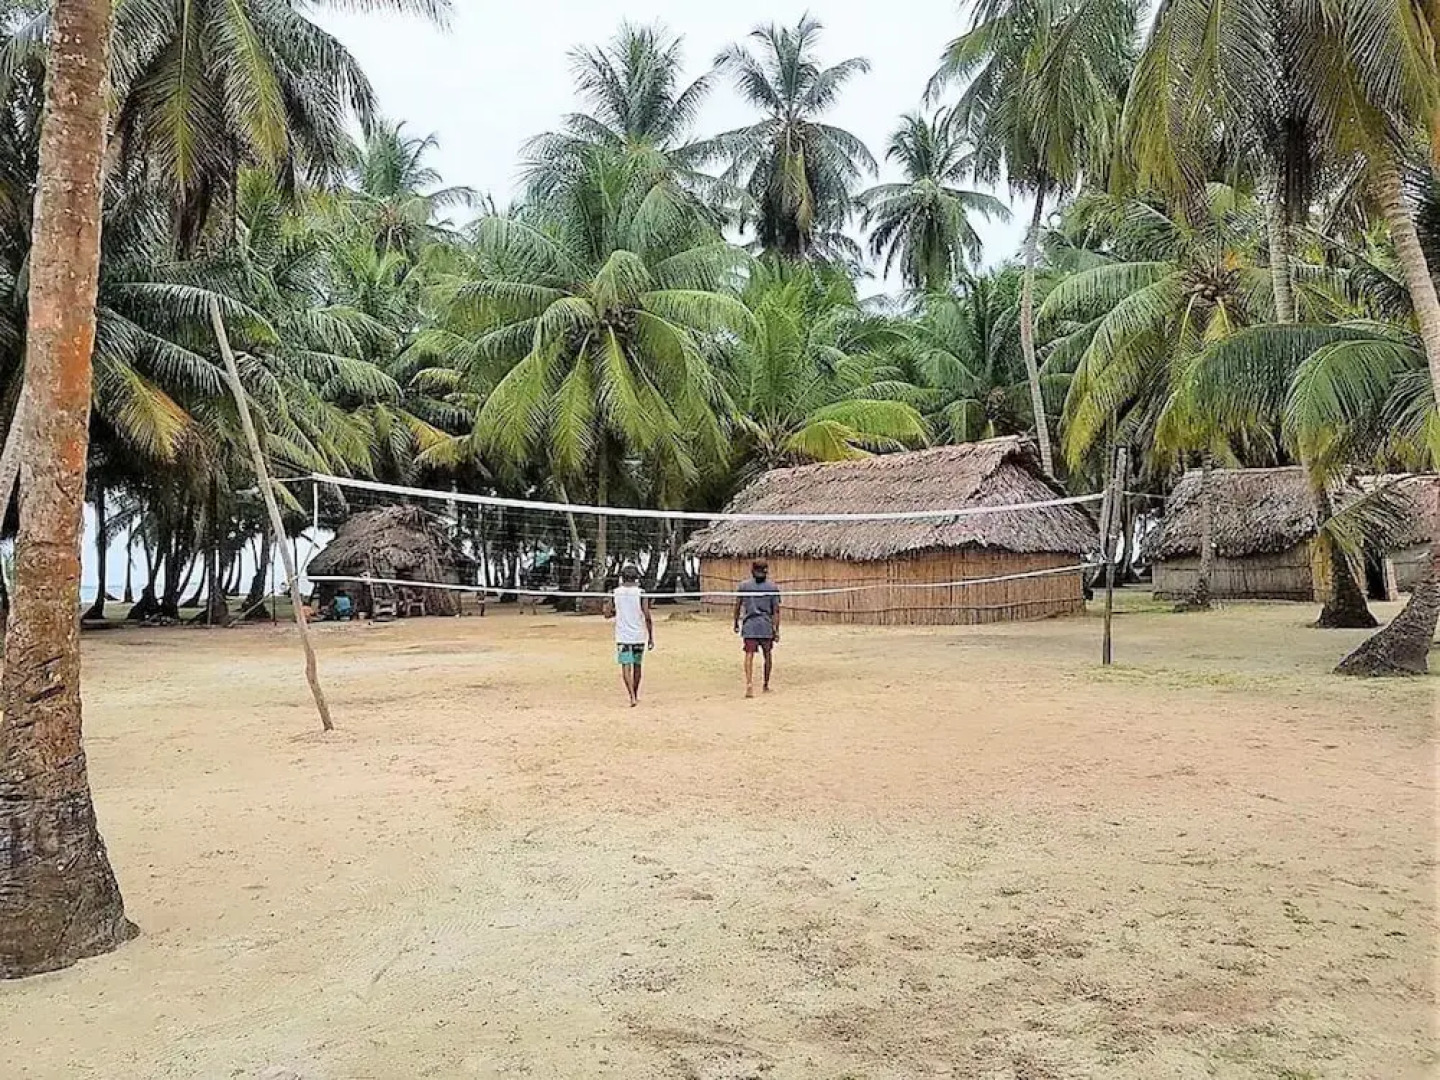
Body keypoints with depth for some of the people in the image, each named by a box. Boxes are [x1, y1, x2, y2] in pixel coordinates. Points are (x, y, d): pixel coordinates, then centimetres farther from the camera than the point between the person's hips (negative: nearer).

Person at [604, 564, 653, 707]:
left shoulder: (616, 593, -1)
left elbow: (607, 614, 5)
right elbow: (647, 617, -7)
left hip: (622, 636, 0)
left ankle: (632, 696, -18)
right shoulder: (640, 593, -6)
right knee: (637, 665, 15)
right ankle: (635, 695, 27)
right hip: (639, 636, 0)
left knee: (626, 666, -2)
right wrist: (651, 637, 0)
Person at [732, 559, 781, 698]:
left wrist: (736, 623, 17)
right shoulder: (773, 587, 1)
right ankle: (766, 685, 24)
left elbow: (737, 606, 5)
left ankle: (749, 684, -23)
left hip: (749, 625, 0)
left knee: (749, 655, -5)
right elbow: (776, 610, -1)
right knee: (767, 655, 15)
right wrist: (776, 630, 1)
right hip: (767, 626, 0)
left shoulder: (743, 586, 4)